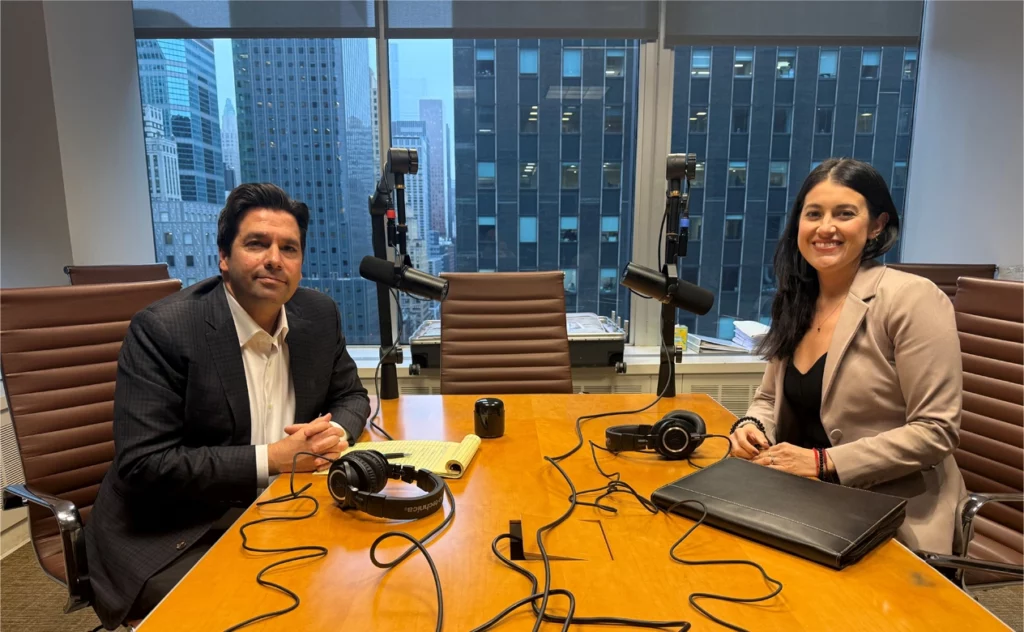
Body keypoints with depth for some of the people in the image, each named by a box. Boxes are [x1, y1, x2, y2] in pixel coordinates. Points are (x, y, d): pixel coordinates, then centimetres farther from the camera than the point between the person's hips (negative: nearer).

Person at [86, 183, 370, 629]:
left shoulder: (319, 315, -2)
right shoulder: (161, 330, -17)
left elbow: (350, 395, 10)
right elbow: (143, 465, -20)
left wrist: (336, 432, -13)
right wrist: (270, 460, -23)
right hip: (173, 536, -4)